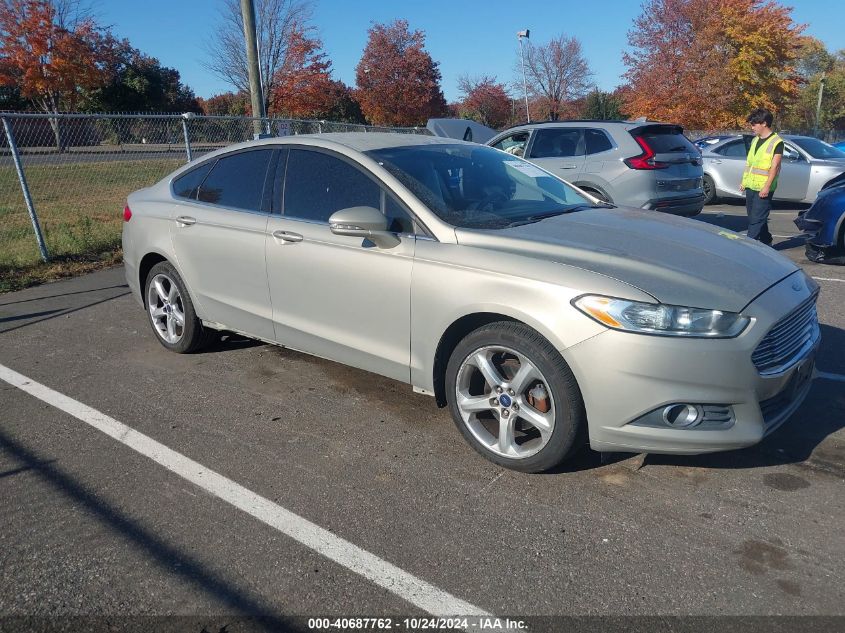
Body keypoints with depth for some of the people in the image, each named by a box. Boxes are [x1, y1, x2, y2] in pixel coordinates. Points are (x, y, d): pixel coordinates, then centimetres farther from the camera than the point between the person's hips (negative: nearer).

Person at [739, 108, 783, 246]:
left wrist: (767, 186, -19)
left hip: (763, 189, -8)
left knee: (756, 220, -9)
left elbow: (774, 166, -13)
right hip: (750, 186, 8)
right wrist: (744, 181, 17)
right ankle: (766, 243, 25)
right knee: (753, 218, 13)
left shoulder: (776, 142, -8)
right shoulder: (755, 140, 15)